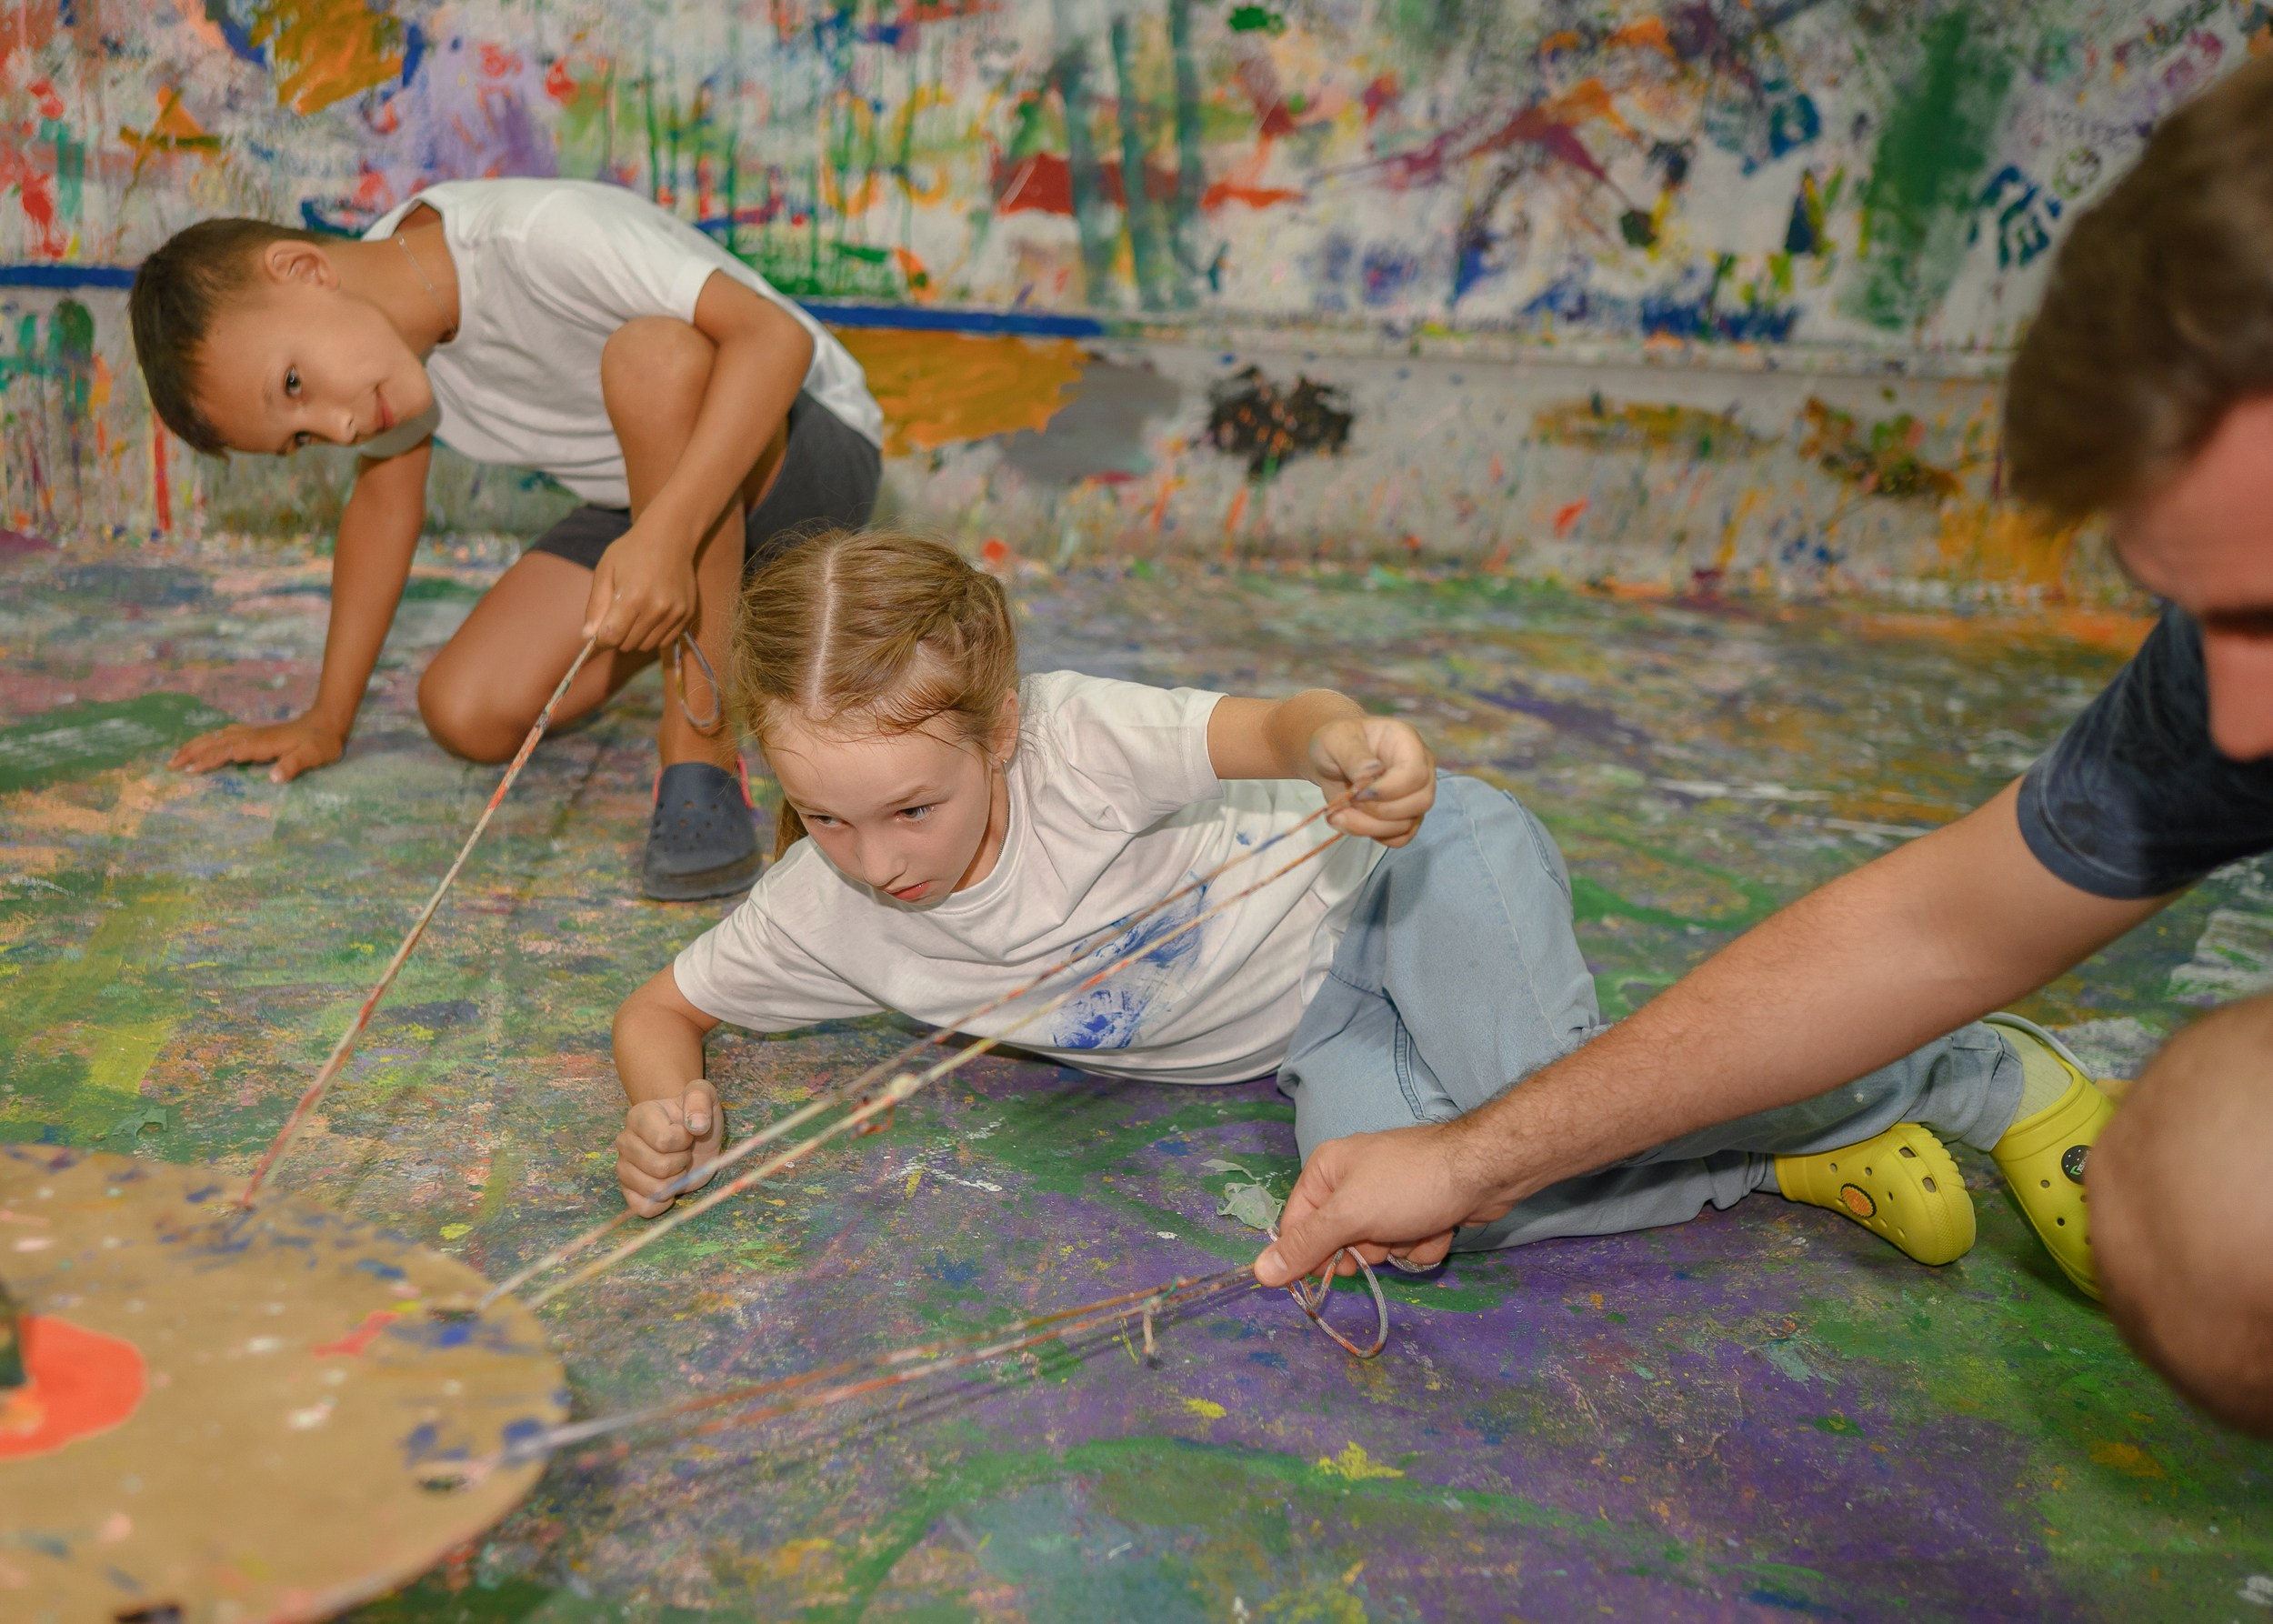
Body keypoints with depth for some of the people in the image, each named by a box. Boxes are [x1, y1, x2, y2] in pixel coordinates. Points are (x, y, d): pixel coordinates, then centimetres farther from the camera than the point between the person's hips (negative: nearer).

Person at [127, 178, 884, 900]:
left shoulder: (539, 237, -31)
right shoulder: (371, 322, -7)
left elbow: (777, 334, -39)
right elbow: (384, 499, 9)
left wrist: (665, 532, -48)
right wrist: (325, 721, 11)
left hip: (804, 459, -7)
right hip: (647, 504, 7)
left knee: (654, 356, -39)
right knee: (466, 714, -11)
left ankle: (701, 741, -28)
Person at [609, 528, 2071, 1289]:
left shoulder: (1072, 736, -26)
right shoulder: (824, 916, -9)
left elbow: (1260, 727, -41)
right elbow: (665, 1005, 4)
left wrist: (1343, 745, -65)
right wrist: (665, 1106, -19)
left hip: (1403, 868, -5)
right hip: (1320, 1026, 5)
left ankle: (1969, 1085, -6)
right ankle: (1794, 1160, -10)